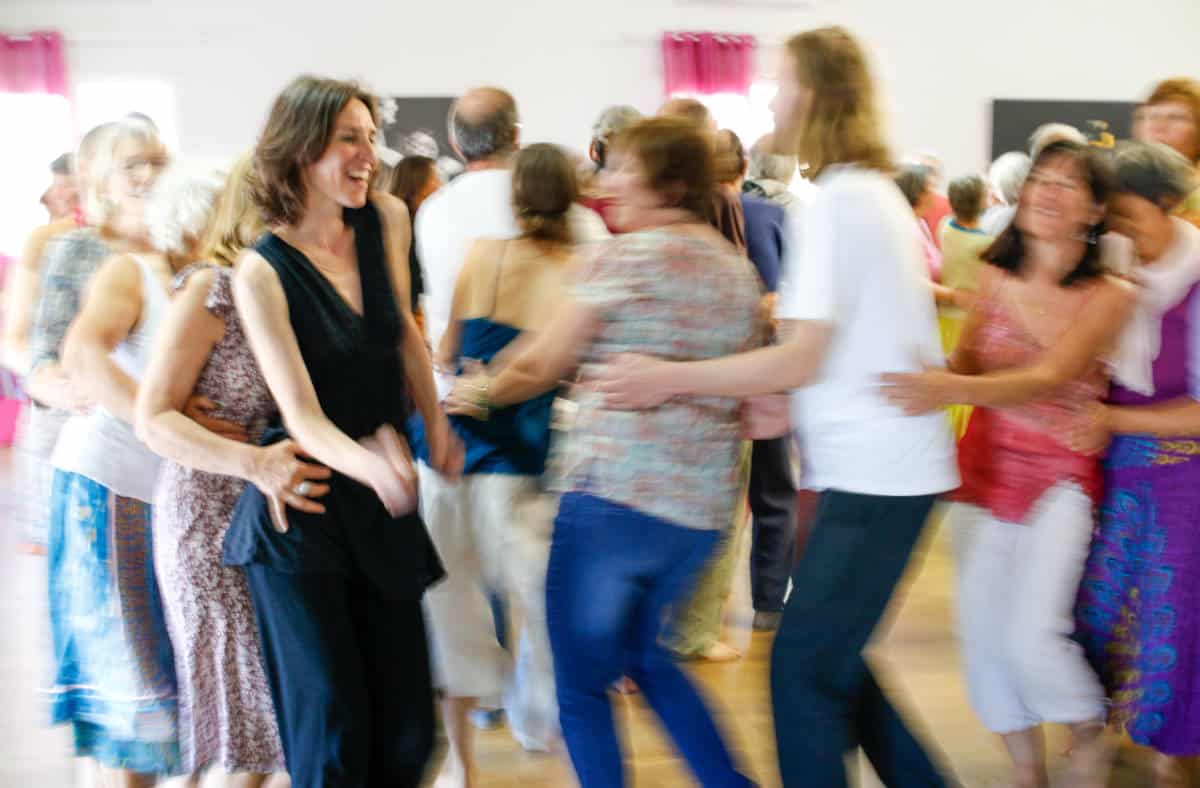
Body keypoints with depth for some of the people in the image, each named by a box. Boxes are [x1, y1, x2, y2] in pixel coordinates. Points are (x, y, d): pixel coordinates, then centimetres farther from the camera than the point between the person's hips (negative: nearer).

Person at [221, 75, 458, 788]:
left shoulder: (387, 220, 0)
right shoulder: (262, 271, -13)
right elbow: (302, 416, -20)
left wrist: (436, 423, 18)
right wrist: (368, 462, -38)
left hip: (383, 510, 5)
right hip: (301, 515, -5)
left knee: (407, 730, 8)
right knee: (331, 728, -2)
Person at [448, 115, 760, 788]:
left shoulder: (624, 258, -8)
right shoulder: (739, 270, 13)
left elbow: (540, 368, -1)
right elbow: (750, 407, 17)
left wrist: (479, 390, 17)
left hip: (613, 497, -8)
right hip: (703, 506, 8)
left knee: (582, 681, 6)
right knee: (643, 653, 27)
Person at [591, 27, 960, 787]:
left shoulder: (835, 199, -14)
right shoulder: (878, 190, 16)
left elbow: (802, 356, -17)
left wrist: (669, 378, -13)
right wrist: (797, 410, 11)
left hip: (874, 472, -10)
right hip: (884, 461, 10)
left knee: (804, 668, -4)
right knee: (835, 659, 17)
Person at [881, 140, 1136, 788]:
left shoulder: (1110, 295, -9)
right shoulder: (996, 278, 2)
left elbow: (1047, 380, -22)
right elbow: (963, 364, 2)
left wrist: (952, 389, -38)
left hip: (1060, 478, -4)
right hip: (986, 467, 4)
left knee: (1031, 634, -14)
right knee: (981, 628, 4)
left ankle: (1090, 734, 18)